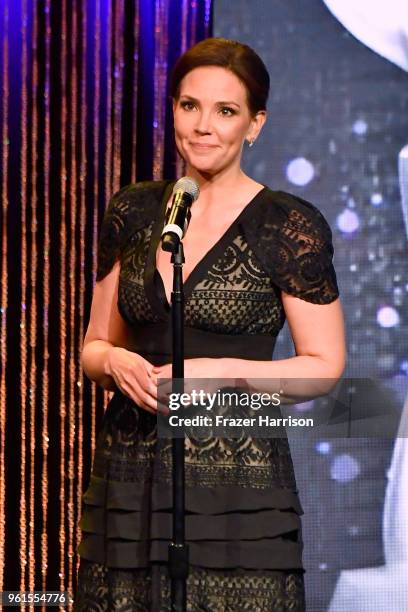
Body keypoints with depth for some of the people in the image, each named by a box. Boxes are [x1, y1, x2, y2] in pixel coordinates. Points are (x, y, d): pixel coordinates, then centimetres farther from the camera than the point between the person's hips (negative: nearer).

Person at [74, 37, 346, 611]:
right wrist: (114, 361, -6)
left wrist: (223, 371, -15)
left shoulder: (290, 225, -2)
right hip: (128, 475, 4)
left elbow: (325, 366, -1)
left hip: (238, 480, -4)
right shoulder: (132, 213, 11)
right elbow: (94, 346, 17)